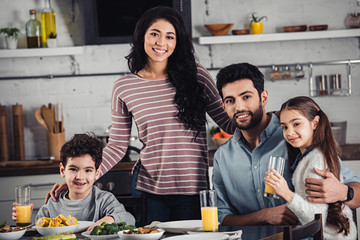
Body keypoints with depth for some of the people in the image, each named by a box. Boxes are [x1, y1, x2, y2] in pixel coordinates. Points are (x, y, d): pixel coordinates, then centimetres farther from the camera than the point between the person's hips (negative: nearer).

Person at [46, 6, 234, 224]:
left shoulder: (196, 76, 1)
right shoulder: (124, 88, 3)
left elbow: (227, 122, 7)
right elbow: (117, 146, 7)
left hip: (192, 190, 0)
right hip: (149, 189, 0)